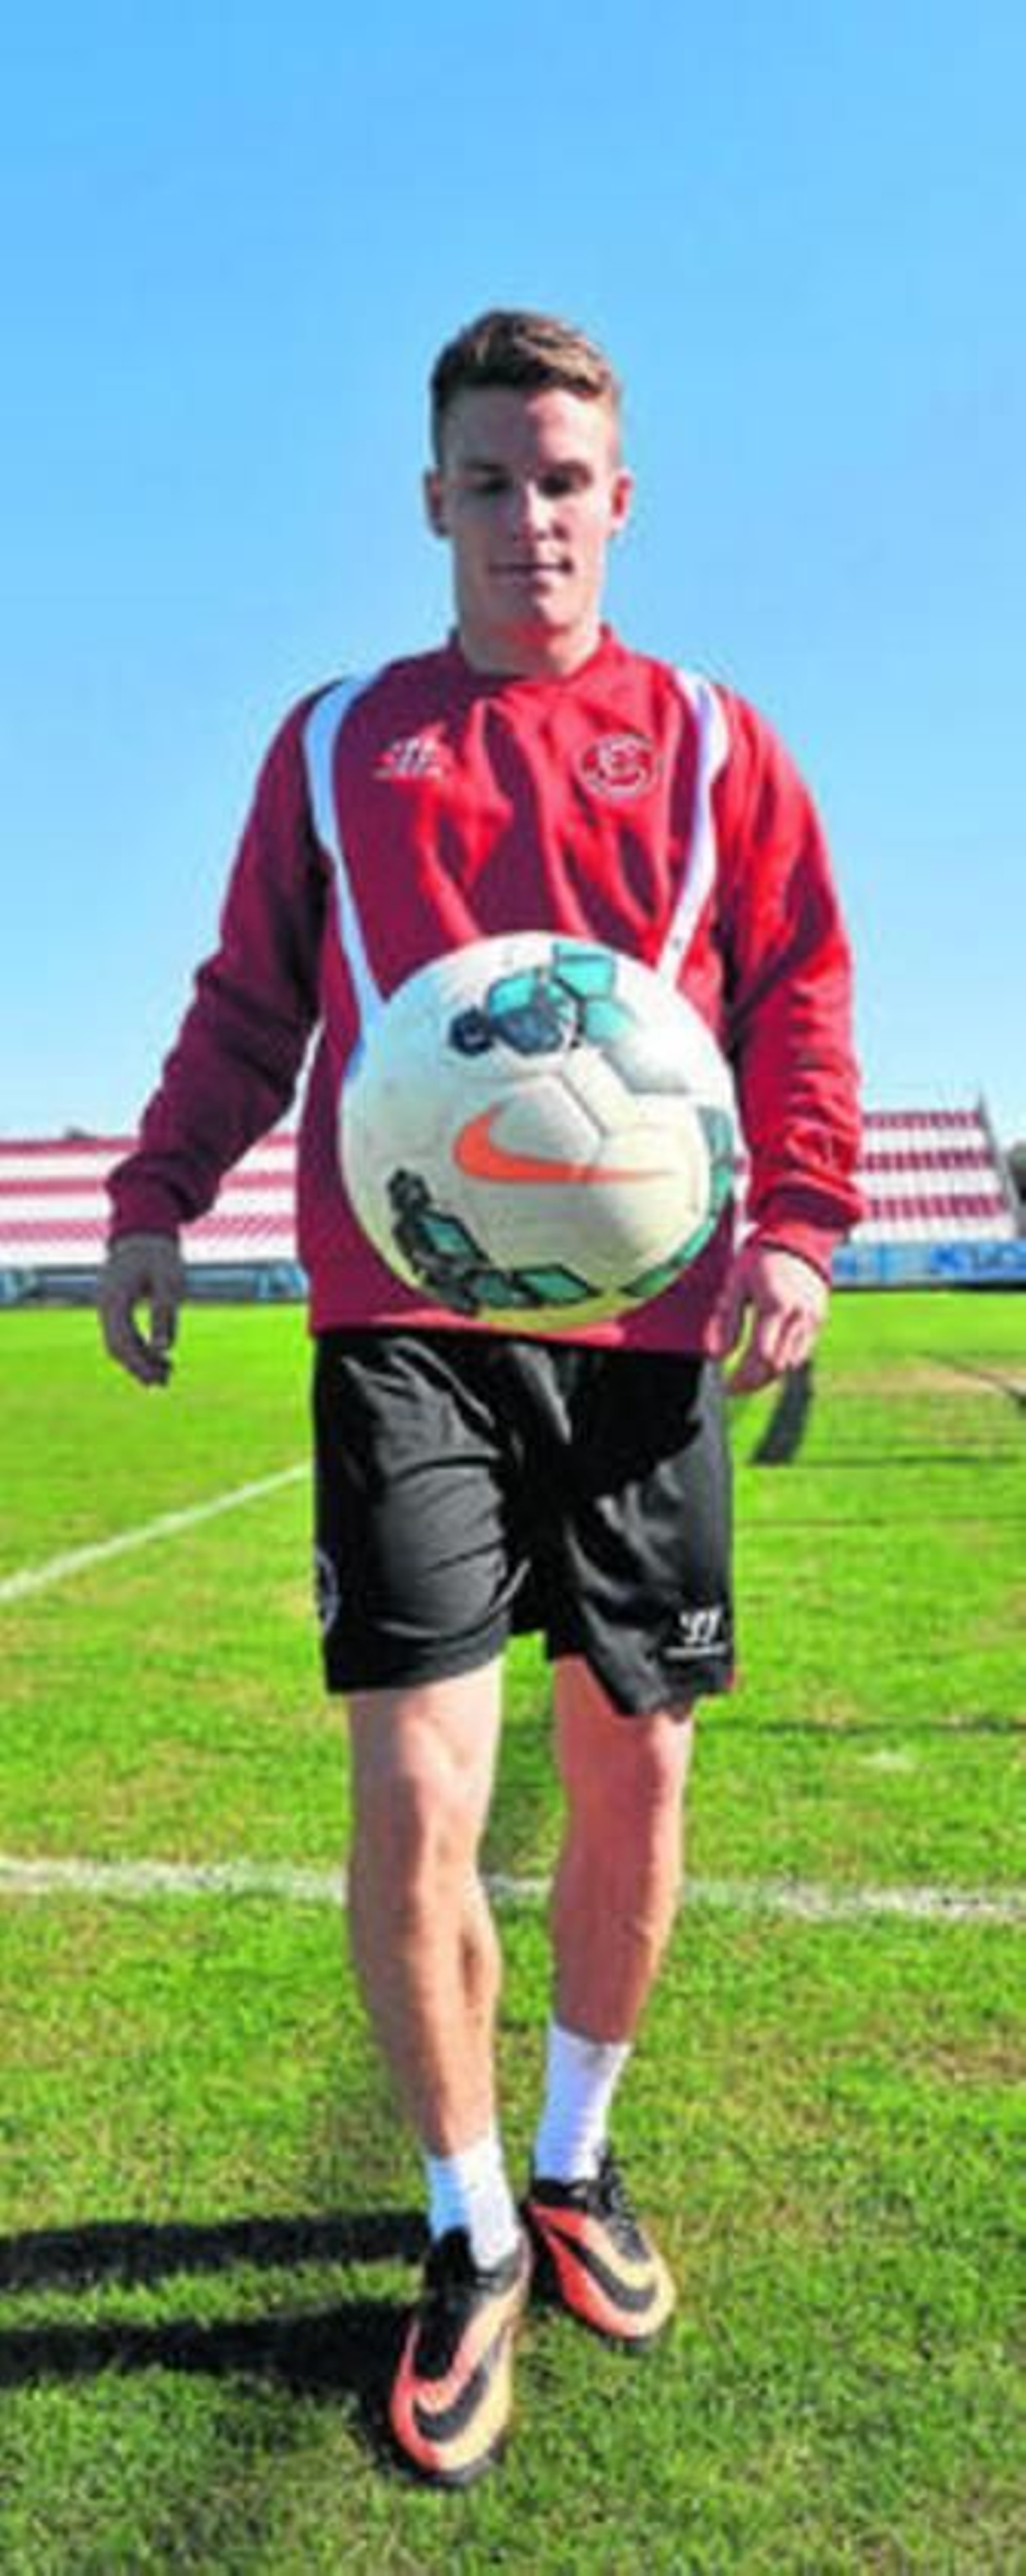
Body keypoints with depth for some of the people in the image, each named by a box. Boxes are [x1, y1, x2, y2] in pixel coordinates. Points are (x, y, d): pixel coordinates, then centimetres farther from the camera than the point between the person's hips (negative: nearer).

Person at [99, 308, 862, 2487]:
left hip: (643, 1320, 1)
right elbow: (249, 1002, 16)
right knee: (414, 1788, -9)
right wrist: (159, 1198, 3)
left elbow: (798, 995, 9)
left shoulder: (709, 743, 12)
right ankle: (470, 2233, 17)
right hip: (403, 1320, -1)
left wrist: (797, 1223, -5)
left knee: (636, 1772, 8)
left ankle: (576, 2163, 34)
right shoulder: (338, 746, 14)